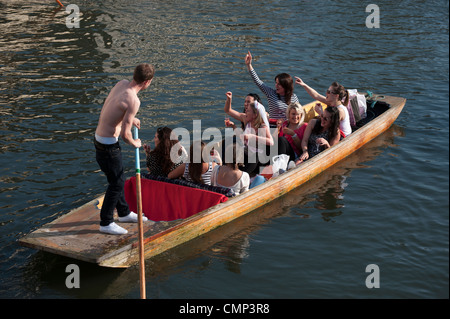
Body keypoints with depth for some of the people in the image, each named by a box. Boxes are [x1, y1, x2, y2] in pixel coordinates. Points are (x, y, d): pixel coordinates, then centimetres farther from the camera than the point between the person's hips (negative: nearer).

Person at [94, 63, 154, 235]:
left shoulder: (122, 83, -1)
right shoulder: (133, 101, -27)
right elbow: (125, 134, -24)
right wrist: (135, 143, -3)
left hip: (100, 136, 9)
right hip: (108, 145, -9)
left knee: (118, 179, 23)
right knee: (116, 183, 4)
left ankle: (124, 213, 39)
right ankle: (106, 223, 17)